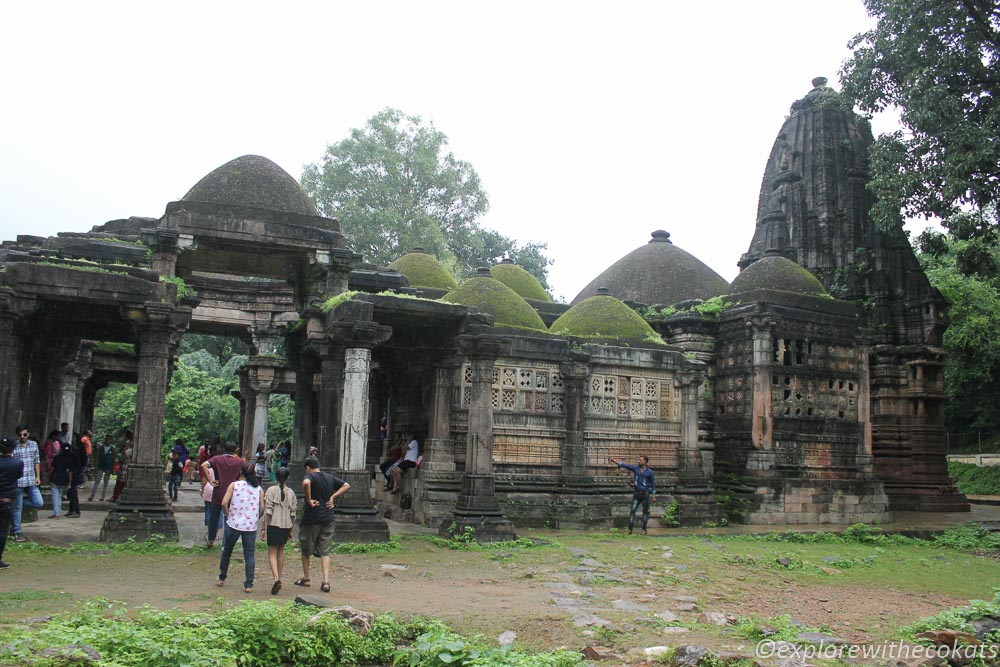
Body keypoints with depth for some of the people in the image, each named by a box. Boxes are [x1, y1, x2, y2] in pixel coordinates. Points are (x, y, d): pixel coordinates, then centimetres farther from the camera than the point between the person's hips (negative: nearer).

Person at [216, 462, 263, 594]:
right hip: (251, 526, 1)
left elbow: (224, 503, -11)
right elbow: (262, 507, -2)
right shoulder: (258, 488, 3)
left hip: (233, 524, -1)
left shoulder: (234, 485, -2)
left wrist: (228, 514, 5)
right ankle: (249, 585, -1)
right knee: (249, 555, 4)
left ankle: (222, 579, 30)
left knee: (226, 551, 19)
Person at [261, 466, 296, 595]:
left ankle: (276, 578, -19)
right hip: (286, 526, 4)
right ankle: (279, 577, 25)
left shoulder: (271, 490, -6)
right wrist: (291, 530, 16)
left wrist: (263, 528, -4)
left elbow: (268, 511, -10)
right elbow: (293, 513, 6)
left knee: (272, 553, 0)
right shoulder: (291, 493, 5)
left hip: (273, 525, -4)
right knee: (281, 551, 19)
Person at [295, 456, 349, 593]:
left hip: (311, 517, -5)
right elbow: (346, 485, 15)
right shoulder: (330, 478, 9)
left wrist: (309, 500, -22)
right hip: (328, 518, 5)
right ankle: (326, 581, -2)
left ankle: (306, 578, 25)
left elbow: (306, 483, -33)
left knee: (306, 549, 15)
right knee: (325, 551, 8)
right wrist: (333, 497, 7)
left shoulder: (310, 477, -9)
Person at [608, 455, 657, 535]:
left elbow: (653, 484, 2)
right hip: (636, 494, 2)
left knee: (645, 512, 4)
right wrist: (614, 460, -11)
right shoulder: (635, 468, 4)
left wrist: (653, 496, -1)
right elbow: (624, 465, -2)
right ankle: (630, 529, -9)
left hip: (645, 494, -2)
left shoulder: (649, 472, -2)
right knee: (632, 510, -7)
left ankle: (644, 529, 12)